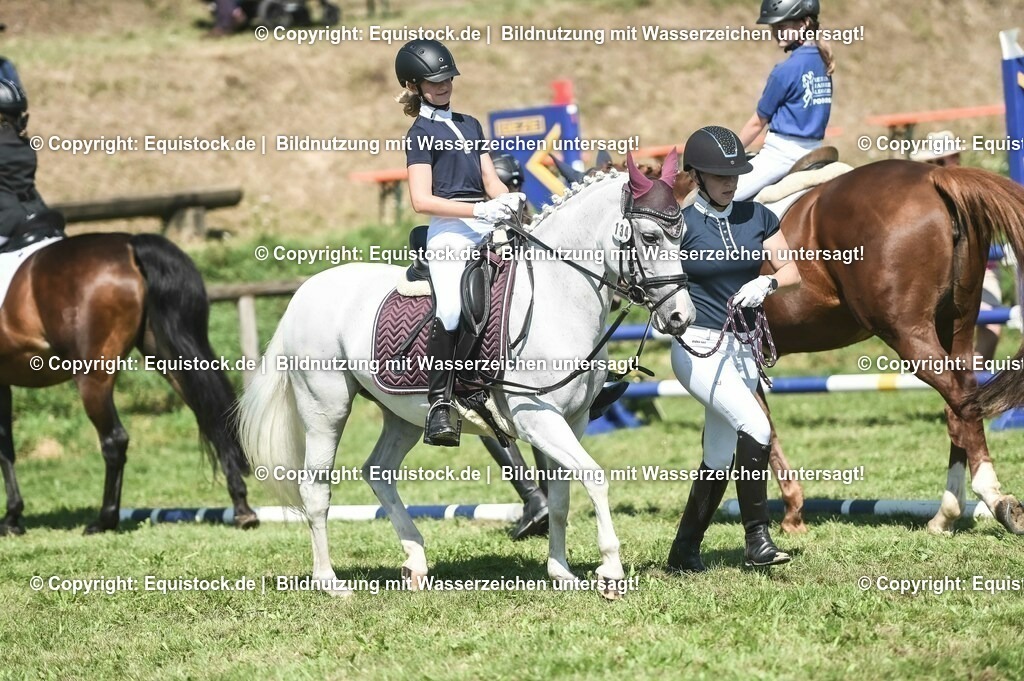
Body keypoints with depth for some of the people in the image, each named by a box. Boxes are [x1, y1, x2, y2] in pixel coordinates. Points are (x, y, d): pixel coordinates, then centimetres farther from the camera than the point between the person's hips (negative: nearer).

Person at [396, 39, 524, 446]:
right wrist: (481, 211, -16)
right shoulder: (422, 133, 3)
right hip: (449, 231, -7)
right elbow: (421, 200, -7)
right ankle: (438, 405, -29)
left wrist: (510, 202, -4)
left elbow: (490, 180, 19)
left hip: (486, 229, 8)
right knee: (451, 307, -30)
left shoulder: (470, 125, 24)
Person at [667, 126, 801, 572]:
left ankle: (685, 551, 22)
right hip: (698, 347, -6)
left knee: (720, 459, 10)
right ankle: (757, 539, -20)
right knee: (755, 427, -25)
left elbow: (792, 273, 9)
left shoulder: (757, 217, 7)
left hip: (743, 348, 6)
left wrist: (766, 283, -10)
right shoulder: (682, 224, -7)